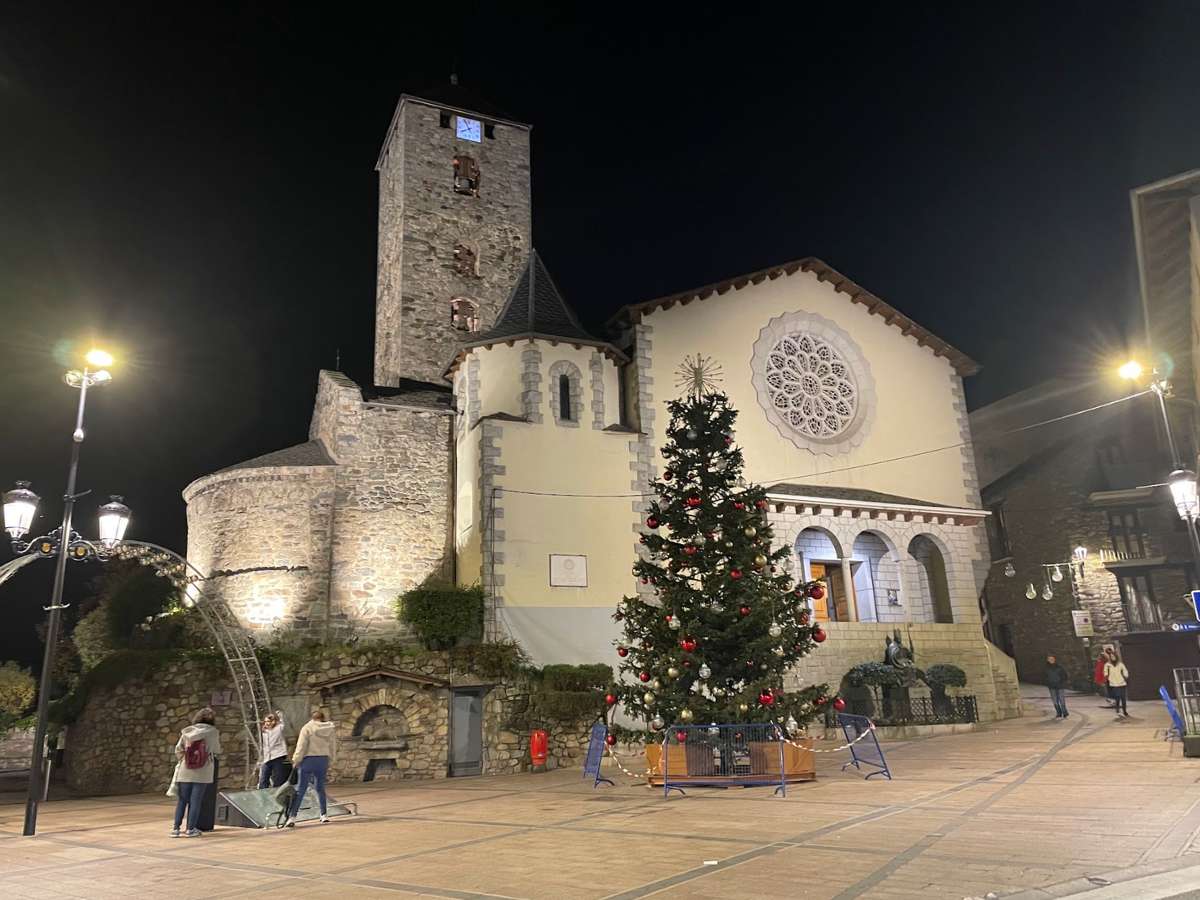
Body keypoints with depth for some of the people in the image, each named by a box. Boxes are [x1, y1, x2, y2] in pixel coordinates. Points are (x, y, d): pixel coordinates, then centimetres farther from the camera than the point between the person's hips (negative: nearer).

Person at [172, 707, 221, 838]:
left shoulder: (187, 731, 4)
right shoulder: (213, 732, -1)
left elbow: (178, 750, 3)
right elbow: (217, 751, 9)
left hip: (185, 772, 2)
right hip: (202, 773, -2)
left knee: (181, 800, 12)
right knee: (196, 801, 4)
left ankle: (176, 828, 13)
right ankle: (191, 829, 7)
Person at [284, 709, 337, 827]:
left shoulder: (307, 728, -6)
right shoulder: (330, 730, 6)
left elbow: (301, 746, -11)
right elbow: (333, 748, 10)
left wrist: (296, 760, -2)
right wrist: (329, 762, 20)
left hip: (308, 760, -4)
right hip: (323, 760, 4)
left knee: (300, 790, -1)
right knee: (320, 788, 16)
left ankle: (292, 818, -5)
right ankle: (323, 815, 17)